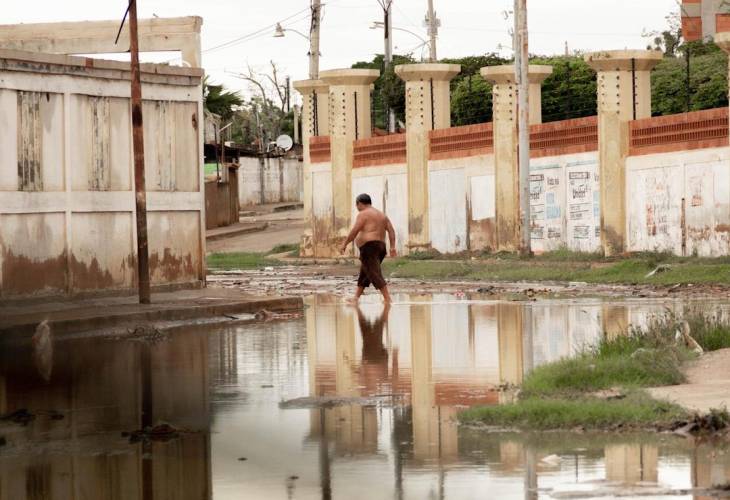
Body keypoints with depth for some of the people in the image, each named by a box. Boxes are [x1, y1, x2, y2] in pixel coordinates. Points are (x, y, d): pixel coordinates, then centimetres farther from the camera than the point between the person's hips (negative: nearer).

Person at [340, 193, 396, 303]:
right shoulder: (382, 215, 20)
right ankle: (356, 298, 20)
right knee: (363, 274, 17)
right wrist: (392, 247, 7)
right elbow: (391, 230, 11)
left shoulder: (363, 214, -5)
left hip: (369, 246, -9)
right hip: (381, 247, 9)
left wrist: (345, 244, -7)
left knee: (375, 275, -12)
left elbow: (355, 231, -14)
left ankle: (387, 298, -20)